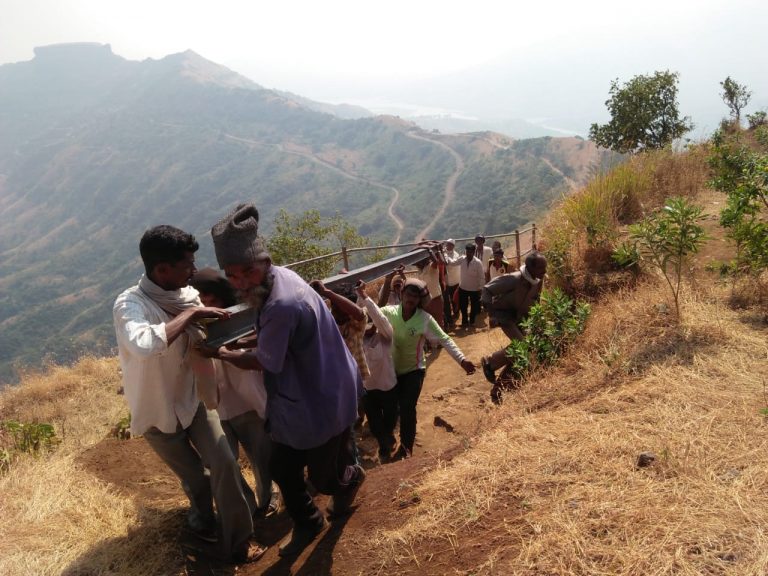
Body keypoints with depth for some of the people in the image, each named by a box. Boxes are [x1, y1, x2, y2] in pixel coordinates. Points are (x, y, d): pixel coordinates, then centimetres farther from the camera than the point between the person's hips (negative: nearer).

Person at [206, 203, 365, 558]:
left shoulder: (282, 305, -36)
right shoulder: (278, 277, -6)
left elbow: (262, 362, -19)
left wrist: (223, 354, -4)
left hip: (323, 403, -9)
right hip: (297, 399, 9)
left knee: (323, 477, 13)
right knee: (282, 469, 18)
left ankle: (350, 477, 49)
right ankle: (307, 523, 42)